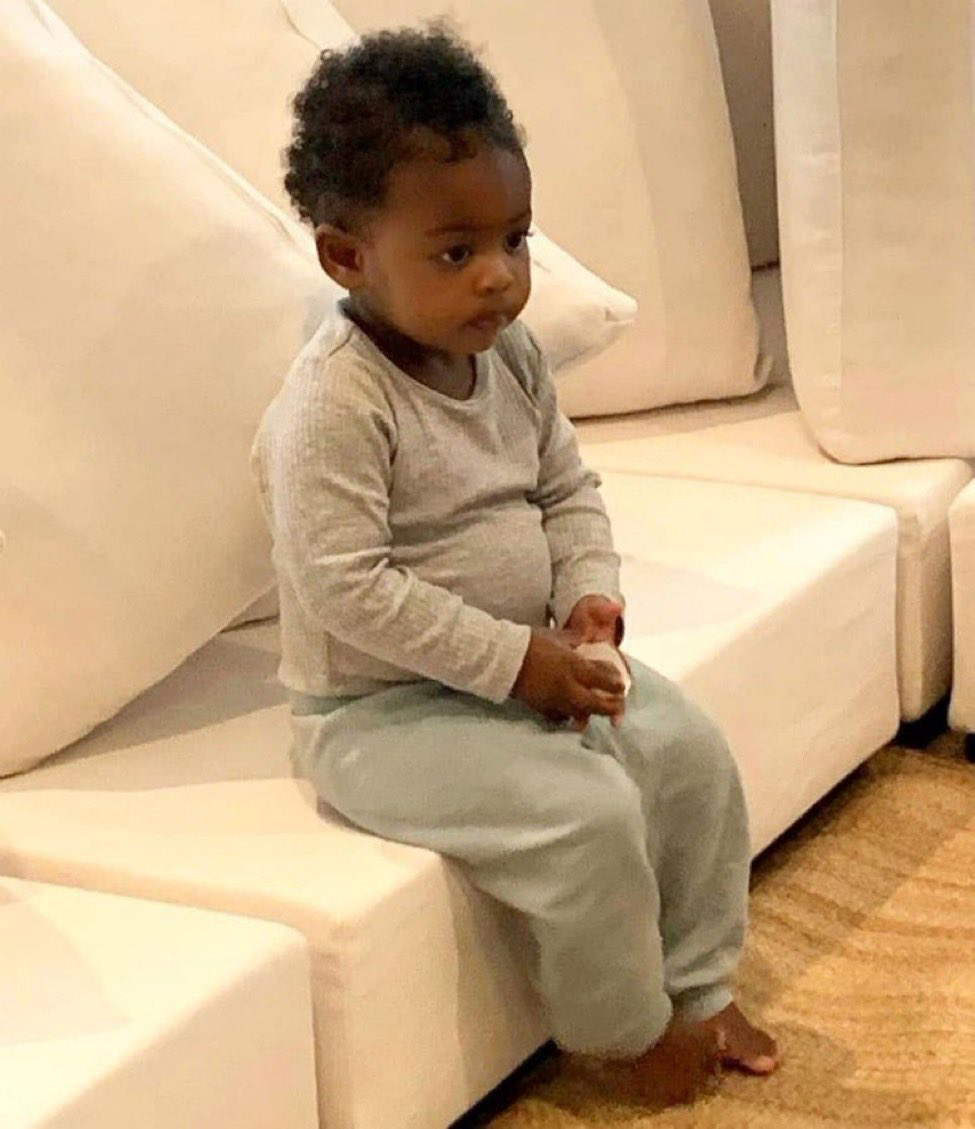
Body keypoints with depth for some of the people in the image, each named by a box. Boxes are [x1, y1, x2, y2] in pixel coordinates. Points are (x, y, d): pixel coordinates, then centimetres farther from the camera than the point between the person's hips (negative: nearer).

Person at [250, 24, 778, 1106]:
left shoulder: (510, 355, 1)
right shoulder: (334, 406, -25)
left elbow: (569, 489, 12)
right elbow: (347, 588, -29)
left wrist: (592, 596, -8)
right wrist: (514, 660, -26)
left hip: (532, 661, 8)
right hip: (379, 709, -8)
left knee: (692, 753, 0)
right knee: (587, 813, -22)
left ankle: (699, 986, 19)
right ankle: (629, 1031, 5)